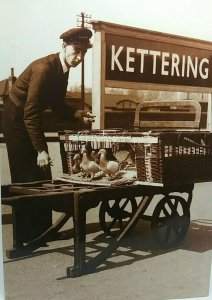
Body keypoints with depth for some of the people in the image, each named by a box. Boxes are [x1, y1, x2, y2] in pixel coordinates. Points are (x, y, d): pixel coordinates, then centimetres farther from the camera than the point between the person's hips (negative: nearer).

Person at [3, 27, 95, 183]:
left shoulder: (62, 68, 0)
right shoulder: (44, 68, -27)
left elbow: (57, 104, 9)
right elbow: (30, 113, -29)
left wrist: (78, 115, -10)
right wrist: (41, 150, -30)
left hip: (31, 118, 9)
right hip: (17, 118, -9)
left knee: (43, 174, 6)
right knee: (25, 176, -7)